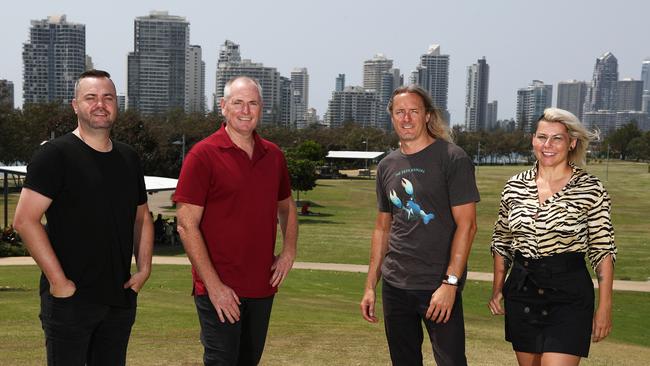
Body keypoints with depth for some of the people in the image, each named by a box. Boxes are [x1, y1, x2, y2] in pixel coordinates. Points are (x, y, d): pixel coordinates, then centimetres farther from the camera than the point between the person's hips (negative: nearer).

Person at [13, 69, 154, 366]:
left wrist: (144, 269, 7)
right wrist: (58, 280, -17)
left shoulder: (128, 158, 12)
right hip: (70, 297, -6)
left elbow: (142, 218, 21)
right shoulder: (55, 155, -8)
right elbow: (25, 220, -15)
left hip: (120, 297, 6)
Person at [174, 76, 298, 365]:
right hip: (219, 289, -6)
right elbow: (187, 225, -13)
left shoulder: (273, 155, 7)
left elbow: (286, 206, 23)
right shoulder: (203, 155, -10)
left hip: (262, 287, 6)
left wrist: (289, 250, 6)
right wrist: (213, 284, -17)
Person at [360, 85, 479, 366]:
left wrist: (450, 282, -18)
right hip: (394, 286, 5)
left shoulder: (453, 159, -6)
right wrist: (370, 286, 12)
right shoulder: (387, 166, 11)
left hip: (438, 287, -5)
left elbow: (466, 225, -11)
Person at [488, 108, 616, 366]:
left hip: (569, 294, -4)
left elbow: (602, 250, -4)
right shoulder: (515, 186, 4)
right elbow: (502, 241, 14)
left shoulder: (590, 188, -6)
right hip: (521, 291, 4)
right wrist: (497, 290, 8)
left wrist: (604, 307, -6)